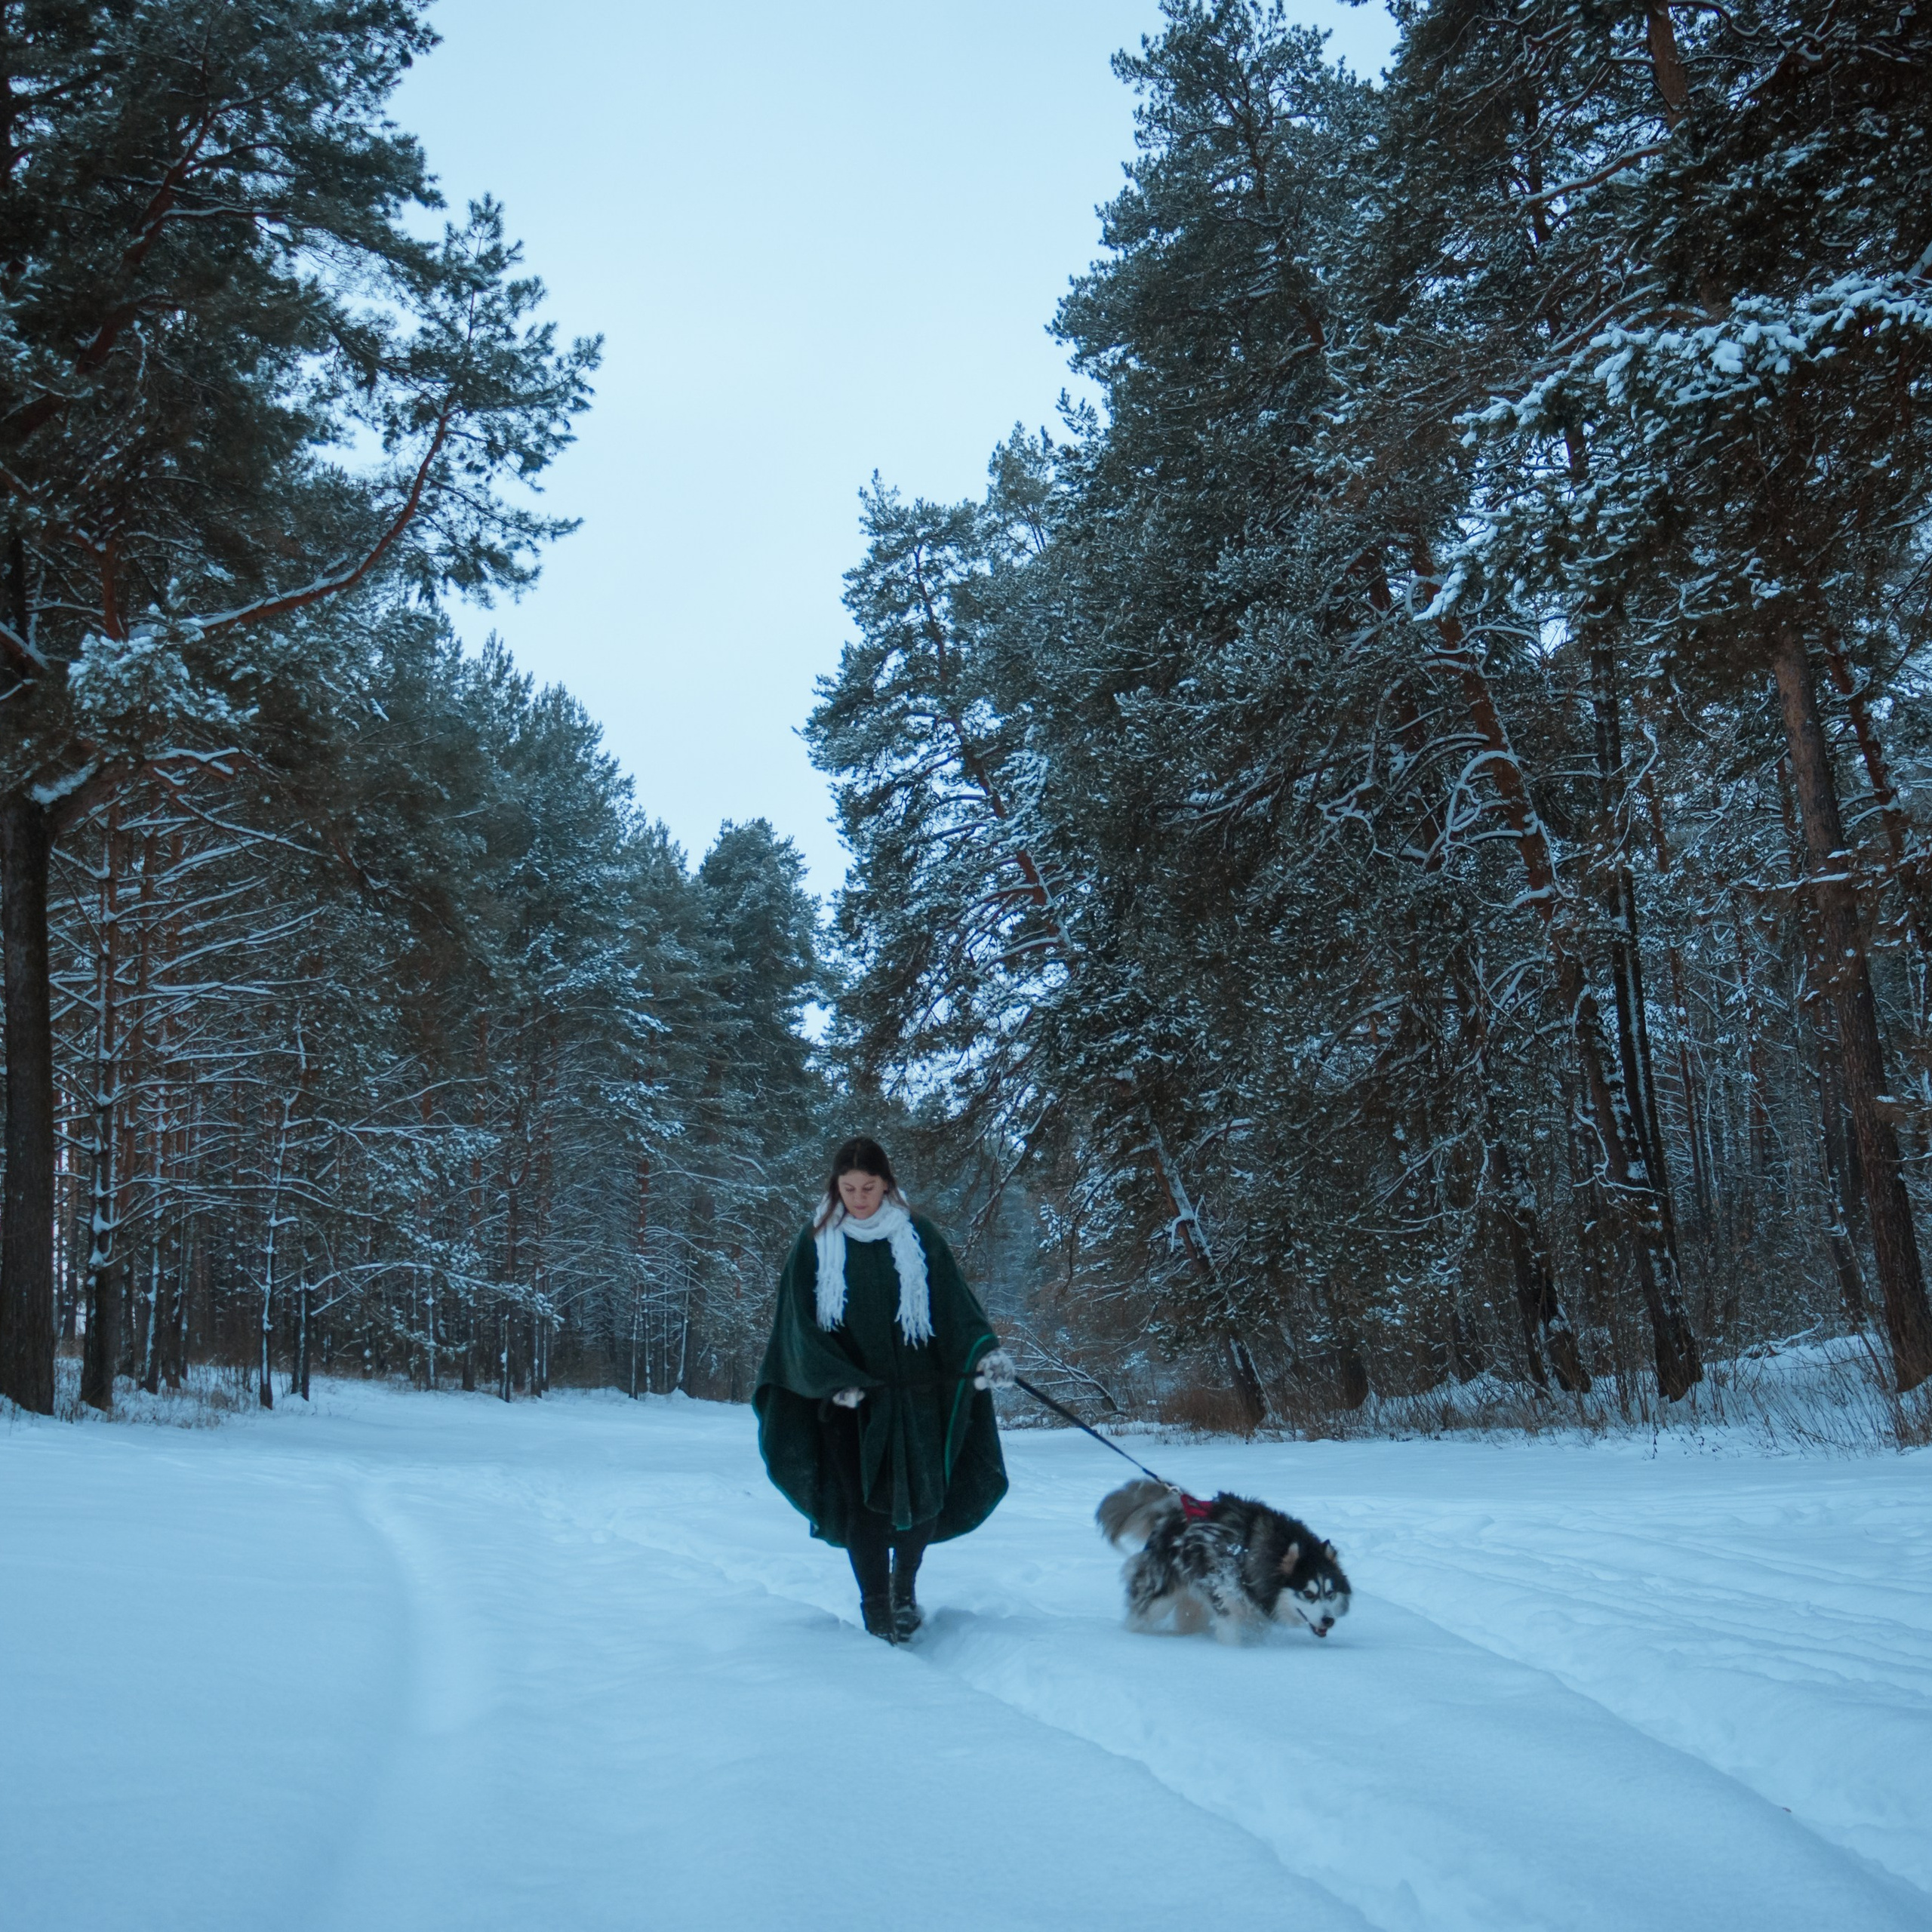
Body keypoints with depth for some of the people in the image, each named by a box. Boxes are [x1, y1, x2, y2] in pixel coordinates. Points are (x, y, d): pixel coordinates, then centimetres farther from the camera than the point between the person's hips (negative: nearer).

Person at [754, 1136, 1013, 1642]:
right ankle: (876, 1607, 12)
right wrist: (835, 1381, -12)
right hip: (848, 1397, 0)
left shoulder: (918, 1236, 3)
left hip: (915, 1394, 0)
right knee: (861, 1502, -2)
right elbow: (803, 1323, 0)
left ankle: (905, 1583, 23)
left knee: (923, 1497, -4)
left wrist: (986, 1353, -19)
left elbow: (955, 1303, -2)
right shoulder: (815, 1244, 2)